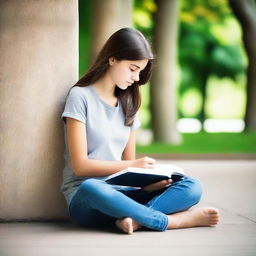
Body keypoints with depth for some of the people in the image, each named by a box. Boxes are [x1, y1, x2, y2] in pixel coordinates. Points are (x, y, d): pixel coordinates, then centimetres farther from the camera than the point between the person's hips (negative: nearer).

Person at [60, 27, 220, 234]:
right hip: (84, 199, -5)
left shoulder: (128, 104, 17)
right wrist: (131, 165, -15)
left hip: (122, 193, 5)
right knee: (92, 188, -42)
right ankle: (171, 221, -27)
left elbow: (130, 162, 14)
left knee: (192, 186, -15)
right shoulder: (81, 96, -2)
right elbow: (80, 165, -9)